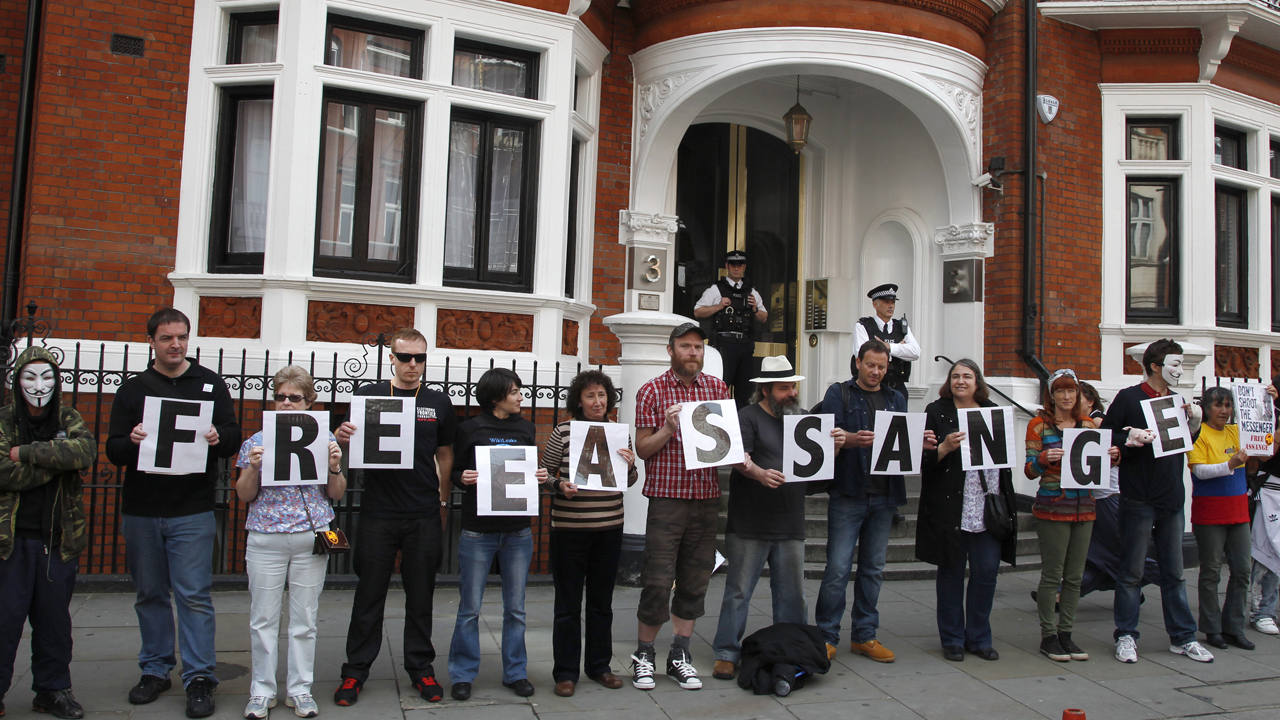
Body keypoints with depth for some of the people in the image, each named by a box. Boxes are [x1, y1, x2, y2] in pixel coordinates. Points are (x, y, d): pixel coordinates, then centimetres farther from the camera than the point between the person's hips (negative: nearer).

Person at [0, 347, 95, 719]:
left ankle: (52, 690, 22)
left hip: (59, 537, 2)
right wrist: (57, 458, -13)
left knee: (54, 618, 10)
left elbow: (86, 449, -16)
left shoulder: (69, 420, 6)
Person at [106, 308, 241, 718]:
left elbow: (234, 438, 3)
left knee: (194, 595, -3)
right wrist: (131, 441, -19)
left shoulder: (210, 384, 6)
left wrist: (219, 438, -20)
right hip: (140, 510, 2)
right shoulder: (132, 389, 9)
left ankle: (199, 679, 5)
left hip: (192, 512, -2)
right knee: (150, 594, 12)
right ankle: (155, 670, 26)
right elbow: (113, 451, 4)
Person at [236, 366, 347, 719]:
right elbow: (244, 495, 6)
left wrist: (335, 467, -10)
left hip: (312, 538, 0)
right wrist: (253, 468, -11)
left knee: (305, 619, 7)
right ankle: (261, 691, 20)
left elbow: (336, 495, 8)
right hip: (265, 539, 0)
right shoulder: (257, 441, 4)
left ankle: (300, 689, 20)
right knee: (264, 618, 6)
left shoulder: (324, 439, 5)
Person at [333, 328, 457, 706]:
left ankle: (421, 668, 23)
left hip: (424, 516, 1)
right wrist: (342, 437, -19)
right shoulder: (368, 396, 4)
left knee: (421, 595, 10)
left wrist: (441, 500, 9)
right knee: (369, 594, 7)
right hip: (378, 512, -1)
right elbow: (350, 442, 4)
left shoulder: (439, 402, 8)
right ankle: (355, 671, 21)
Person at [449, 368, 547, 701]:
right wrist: (464, 479, -18)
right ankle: (462, 674, 20)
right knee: (470, 608, 4)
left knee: (516, 608, 10)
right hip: (477, 530, -3)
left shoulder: (525, 428, 8)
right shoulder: (470, 429, -2)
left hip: (518, 530, 3)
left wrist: (540, 477, -5)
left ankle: (515, 672, 23)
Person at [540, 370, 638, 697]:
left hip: (609, 528, 3)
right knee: (568, 603, 6)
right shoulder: (563, 432, -5)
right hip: (569, 529, -3)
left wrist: (630, 465, -8)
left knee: (602, 600, 15)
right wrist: (560, 485, -18)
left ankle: (599, 665, 29)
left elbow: (630, 482, 13)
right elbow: (544, 474, 1)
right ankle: (565, 672, 18)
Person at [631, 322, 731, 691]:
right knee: (658, 581, -2)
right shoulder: (652, 391, 0)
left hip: (706, 497, 4)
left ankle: (680, 655, 22)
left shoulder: (717, 388, 11)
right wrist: (668, 428, -18)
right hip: (667, 497, -4)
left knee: (695, 580, 9)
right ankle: (644, 654, 16)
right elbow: (642, 449, -2)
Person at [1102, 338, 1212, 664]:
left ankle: (1182, 637, 22)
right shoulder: (1128, 398, -5)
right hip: (1138, 499, -6)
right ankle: (1126, 636, 12)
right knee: (1131, 572, 3)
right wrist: (1129, 439, -26)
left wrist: (1194, 425, 1)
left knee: (1174, 572, 12)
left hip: (1171, 499, 6)